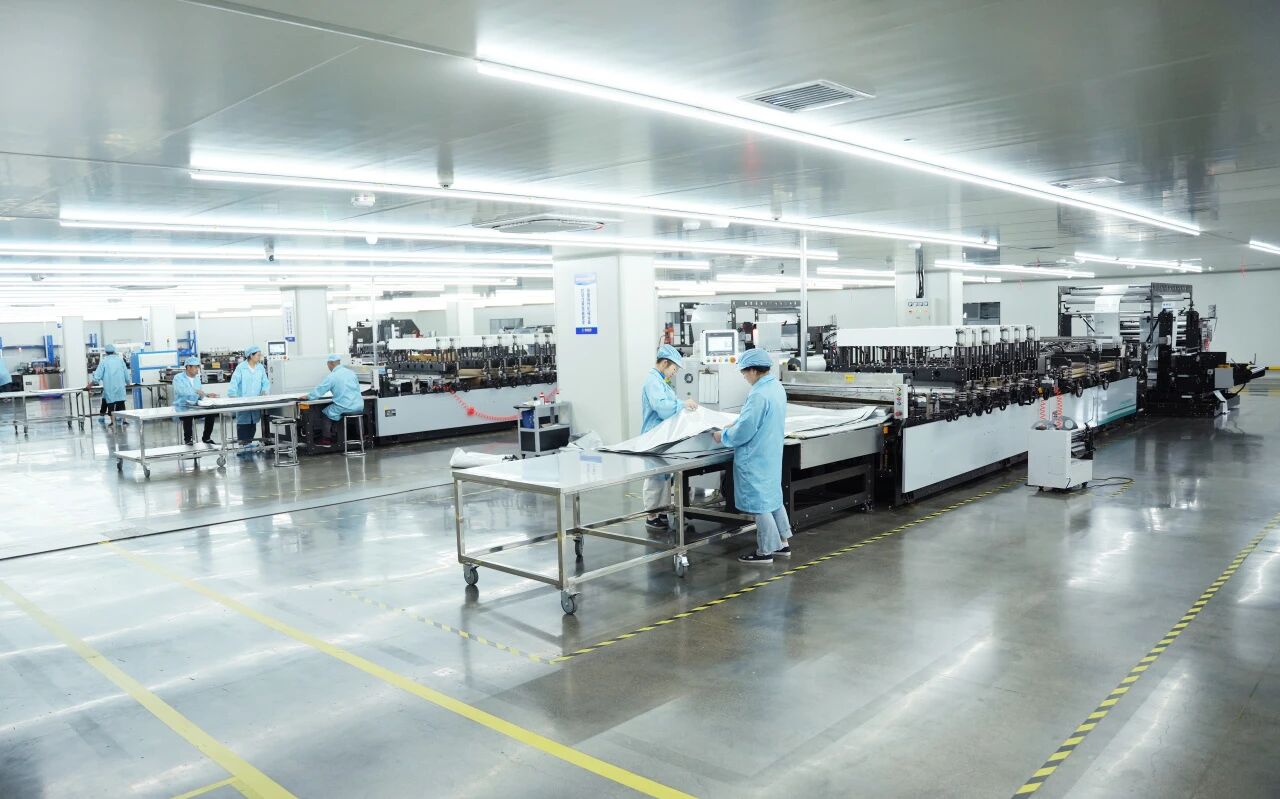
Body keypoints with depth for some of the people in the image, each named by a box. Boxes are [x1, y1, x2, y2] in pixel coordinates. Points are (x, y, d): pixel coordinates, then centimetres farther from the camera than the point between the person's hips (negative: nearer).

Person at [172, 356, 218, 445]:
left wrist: (207, 394, -8)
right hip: (182, 408, -6)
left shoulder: (196, 378, 14)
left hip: (195, 406, 6)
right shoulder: (178, 378, -8)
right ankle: (187, 438, -16)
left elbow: (200, 393, 14)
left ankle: (206, 437, -2)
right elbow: (182, 391, -27)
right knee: (188, 415, -37)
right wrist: (196, 391, -40)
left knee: (211, 412, -16)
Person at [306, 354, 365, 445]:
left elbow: (318, 390, -3)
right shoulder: (351, 373, 7)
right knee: (331, 408, 31)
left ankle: (326, 440, 26)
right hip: (359, 407, 6)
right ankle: (334, 436, 36)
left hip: (345, 409, -6)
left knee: (325, 412, 21)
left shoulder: (332, 376, -10)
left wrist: (308, 397, 15)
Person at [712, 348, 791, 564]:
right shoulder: (776, 387, 5)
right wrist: (737, 424, 13)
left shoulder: (759, 395, -26)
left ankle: (766, 551, 12)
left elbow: (743, 432, -24)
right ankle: (782, 542, 29)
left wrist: (723, 436, -7)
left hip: (756, 458, -10)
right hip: (771, 454, 10)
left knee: (759, 504, 3)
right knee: (773, 497, 20)